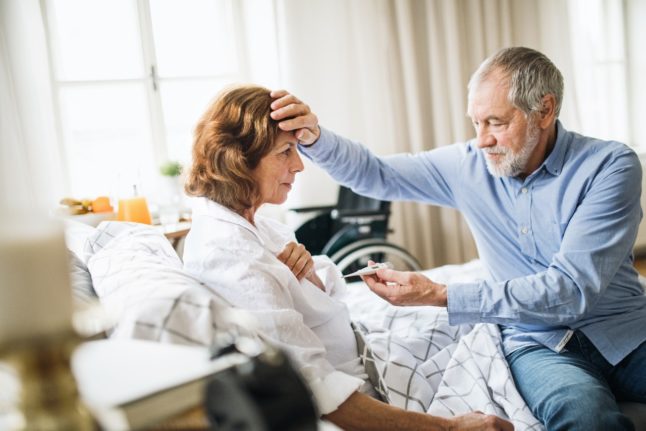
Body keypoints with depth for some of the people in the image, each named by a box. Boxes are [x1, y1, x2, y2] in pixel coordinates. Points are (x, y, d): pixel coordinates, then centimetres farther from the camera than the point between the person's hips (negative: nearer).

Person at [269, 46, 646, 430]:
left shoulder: (610, 166, -10)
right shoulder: (469, 165, 2)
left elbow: (572, 288, -19)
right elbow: (375, 175, 9)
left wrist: (441, 296, -24)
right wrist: (314, 136, -12)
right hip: (539, 343, 1)